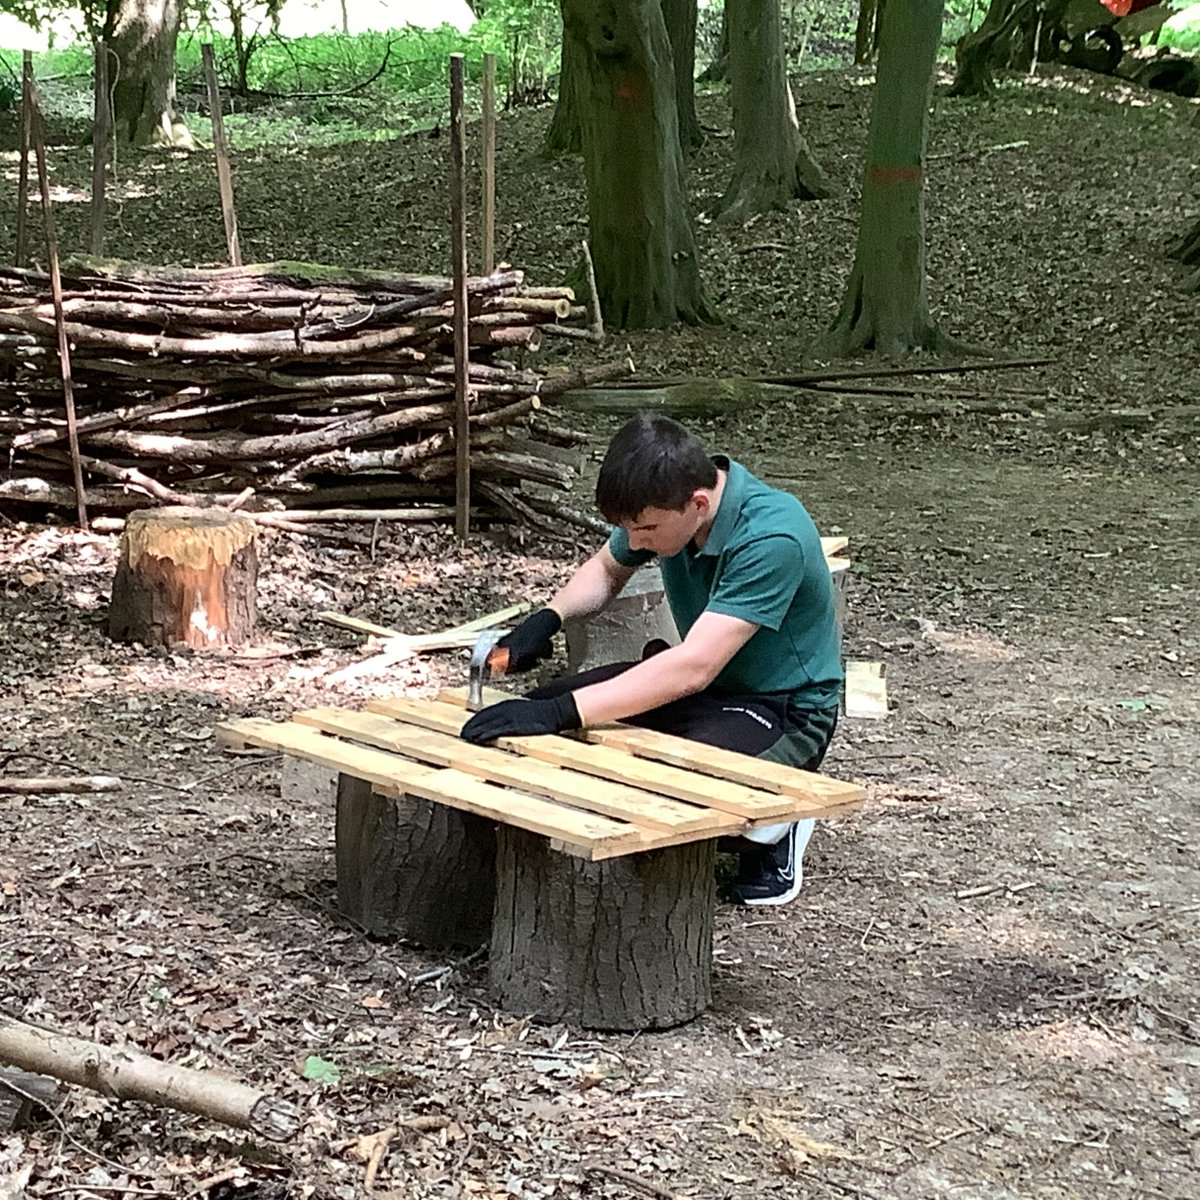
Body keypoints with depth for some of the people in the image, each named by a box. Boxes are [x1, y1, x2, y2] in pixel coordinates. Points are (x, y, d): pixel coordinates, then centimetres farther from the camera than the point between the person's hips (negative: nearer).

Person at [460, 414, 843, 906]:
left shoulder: (771, 540, -31)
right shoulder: (664, 503, -9)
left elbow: (693, 668, -37)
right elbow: (606, 569, 14)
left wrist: (563, 712, -41)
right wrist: (546, 618, -8)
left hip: (785, 708, -8)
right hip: (708, 684, 8)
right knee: (540, 710, -4)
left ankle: (772, 826, -1)